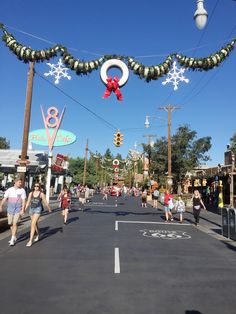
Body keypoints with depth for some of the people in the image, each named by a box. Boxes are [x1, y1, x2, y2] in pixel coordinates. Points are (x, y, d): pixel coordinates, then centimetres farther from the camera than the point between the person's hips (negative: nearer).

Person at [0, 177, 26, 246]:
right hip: (10, 209, 3)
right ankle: (14, 237, 28)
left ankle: (12, 240, -3)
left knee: (15, 224, -10)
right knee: (10, 224, 11)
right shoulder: (9, 190, -1)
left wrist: (22, 210, -18)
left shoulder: (22, 190, -7)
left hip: (18, 209, -3)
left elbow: (23, 201, -9)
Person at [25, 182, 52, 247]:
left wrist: (49, 209, 11)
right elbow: (28, 202, 6)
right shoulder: (31, 193, 3)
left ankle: (30, 240, -12)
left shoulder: (41, 194, -6)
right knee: (35, 223, 20)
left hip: (38, 209, -5)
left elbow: (45, 202, 2)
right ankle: (38, 234, 44)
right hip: (31, 209, 5)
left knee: (33, 224, -14)